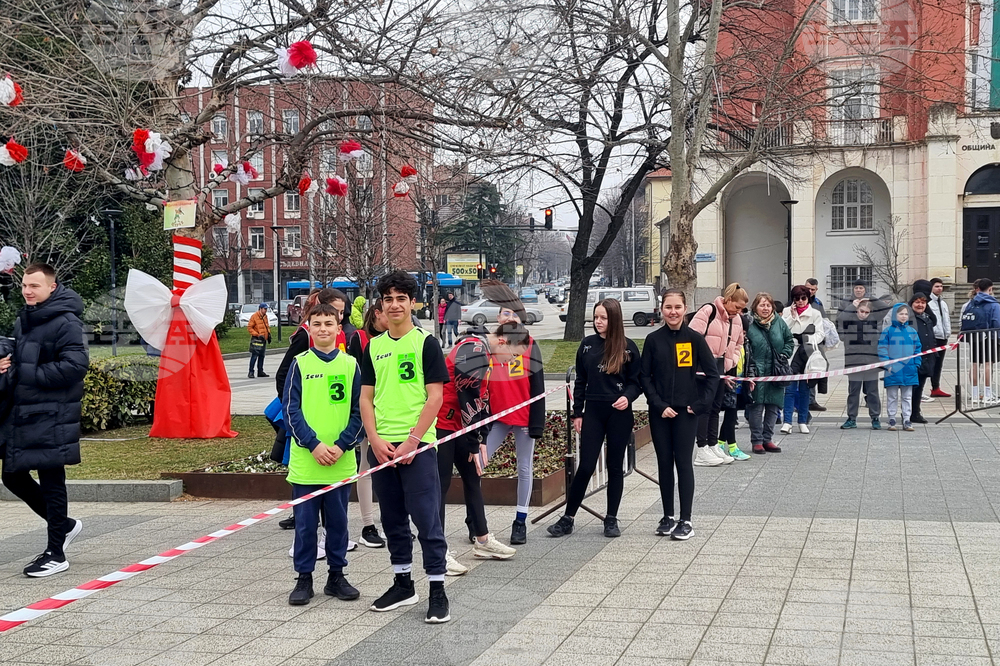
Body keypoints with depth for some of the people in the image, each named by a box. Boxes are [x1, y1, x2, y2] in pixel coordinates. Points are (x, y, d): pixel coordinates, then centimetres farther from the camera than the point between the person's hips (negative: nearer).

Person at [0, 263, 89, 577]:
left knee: (51, 482, -1)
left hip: (51, 417, -9)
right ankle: (65, 525, 30)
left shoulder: (65, 322, -13)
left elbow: (75, 366, -22)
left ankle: (56, 554, 12)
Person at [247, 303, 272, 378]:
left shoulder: (265, 316, 11)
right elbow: (249, 327, -11)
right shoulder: (254, 316, -11)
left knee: (261, 356, 13)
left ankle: (260, 371, 21)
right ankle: (251, 372, -8)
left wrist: (269, 334, 9)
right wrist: (257, 335, -17)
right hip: (256, 339, -8)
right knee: (254, 356, -11)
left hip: (263, 339, 8)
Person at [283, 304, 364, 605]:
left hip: (341, 463, 1)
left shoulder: (350, 365, 4)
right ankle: (304, 578, 15)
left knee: (338, 521, 10)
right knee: (305, 523, 4)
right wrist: (314, 445, -12)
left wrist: (342, 446, -9)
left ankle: (337, 576, 22)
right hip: (305, 461, -1)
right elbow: (291, 410, -2)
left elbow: (359, 411, 3)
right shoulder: (299, 364, 1)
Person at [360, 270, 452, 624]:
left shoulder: (426, 343, -2)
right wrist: (375, 440, -4)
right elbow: (366, 398, 11)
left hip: (417, 445, -5)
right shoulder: (373, 347, 11)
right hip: (381, 445, 5)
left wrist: (411, 441, -13)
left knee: (426, 518, -4)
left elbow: (435, 397, -7)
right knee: (393, 519, 13)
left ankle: (437, 591, 3)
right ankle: (403, 585, 25)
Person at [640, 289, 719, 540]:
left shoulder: (694, 338, -3)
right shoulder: (653, 340, 1)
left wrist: (701, 404, -7)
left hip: (686, 411, -2)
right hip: (660, 413, 2)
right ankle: (668, 517, 17)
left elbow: (712, 373, 1)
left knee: (683, 463, -2)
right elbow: (644, 376, 2)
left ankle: (686, 520, 4)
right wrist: (659, 405, -8)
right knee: (664, 463, 8)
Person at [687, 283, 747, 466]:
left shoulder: (737, 320, 14)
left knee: (716, 407, 13)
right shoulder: (708, 311, -12)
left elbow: (737, 346, 22)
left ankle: (713, 446, 21)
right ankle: (702, 451, -3)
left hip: (720, 367, 8)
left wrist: (728, 369, 12)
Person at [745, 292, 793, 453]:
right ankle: (756, 440, 5)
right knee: (756, 406, -3)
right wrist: (750, 372, -13)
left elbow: (790, 342, 16)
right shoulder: (749, 324, -5)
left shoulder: (779, 323, 7)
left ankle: (767, 439, 17)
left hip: (777, 372, 4)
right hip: (757, 373, -4)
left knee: (773, 405, 7)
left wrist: (783, 358, 1)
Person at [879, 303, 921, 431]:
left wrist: (916, 364, 5)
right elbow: (882, 348, -4)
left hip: (909, 371, 3)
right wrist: (886, 364, -10)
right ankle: (892, 420, 12)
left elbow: (917, 348, 13)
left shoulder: (912, 331, 8)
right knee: (892, 397, 5)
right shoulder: (888, 331, -2)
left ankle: (906, 420, 11)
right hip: (893, 370, -3)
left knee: (907, 397, 7)